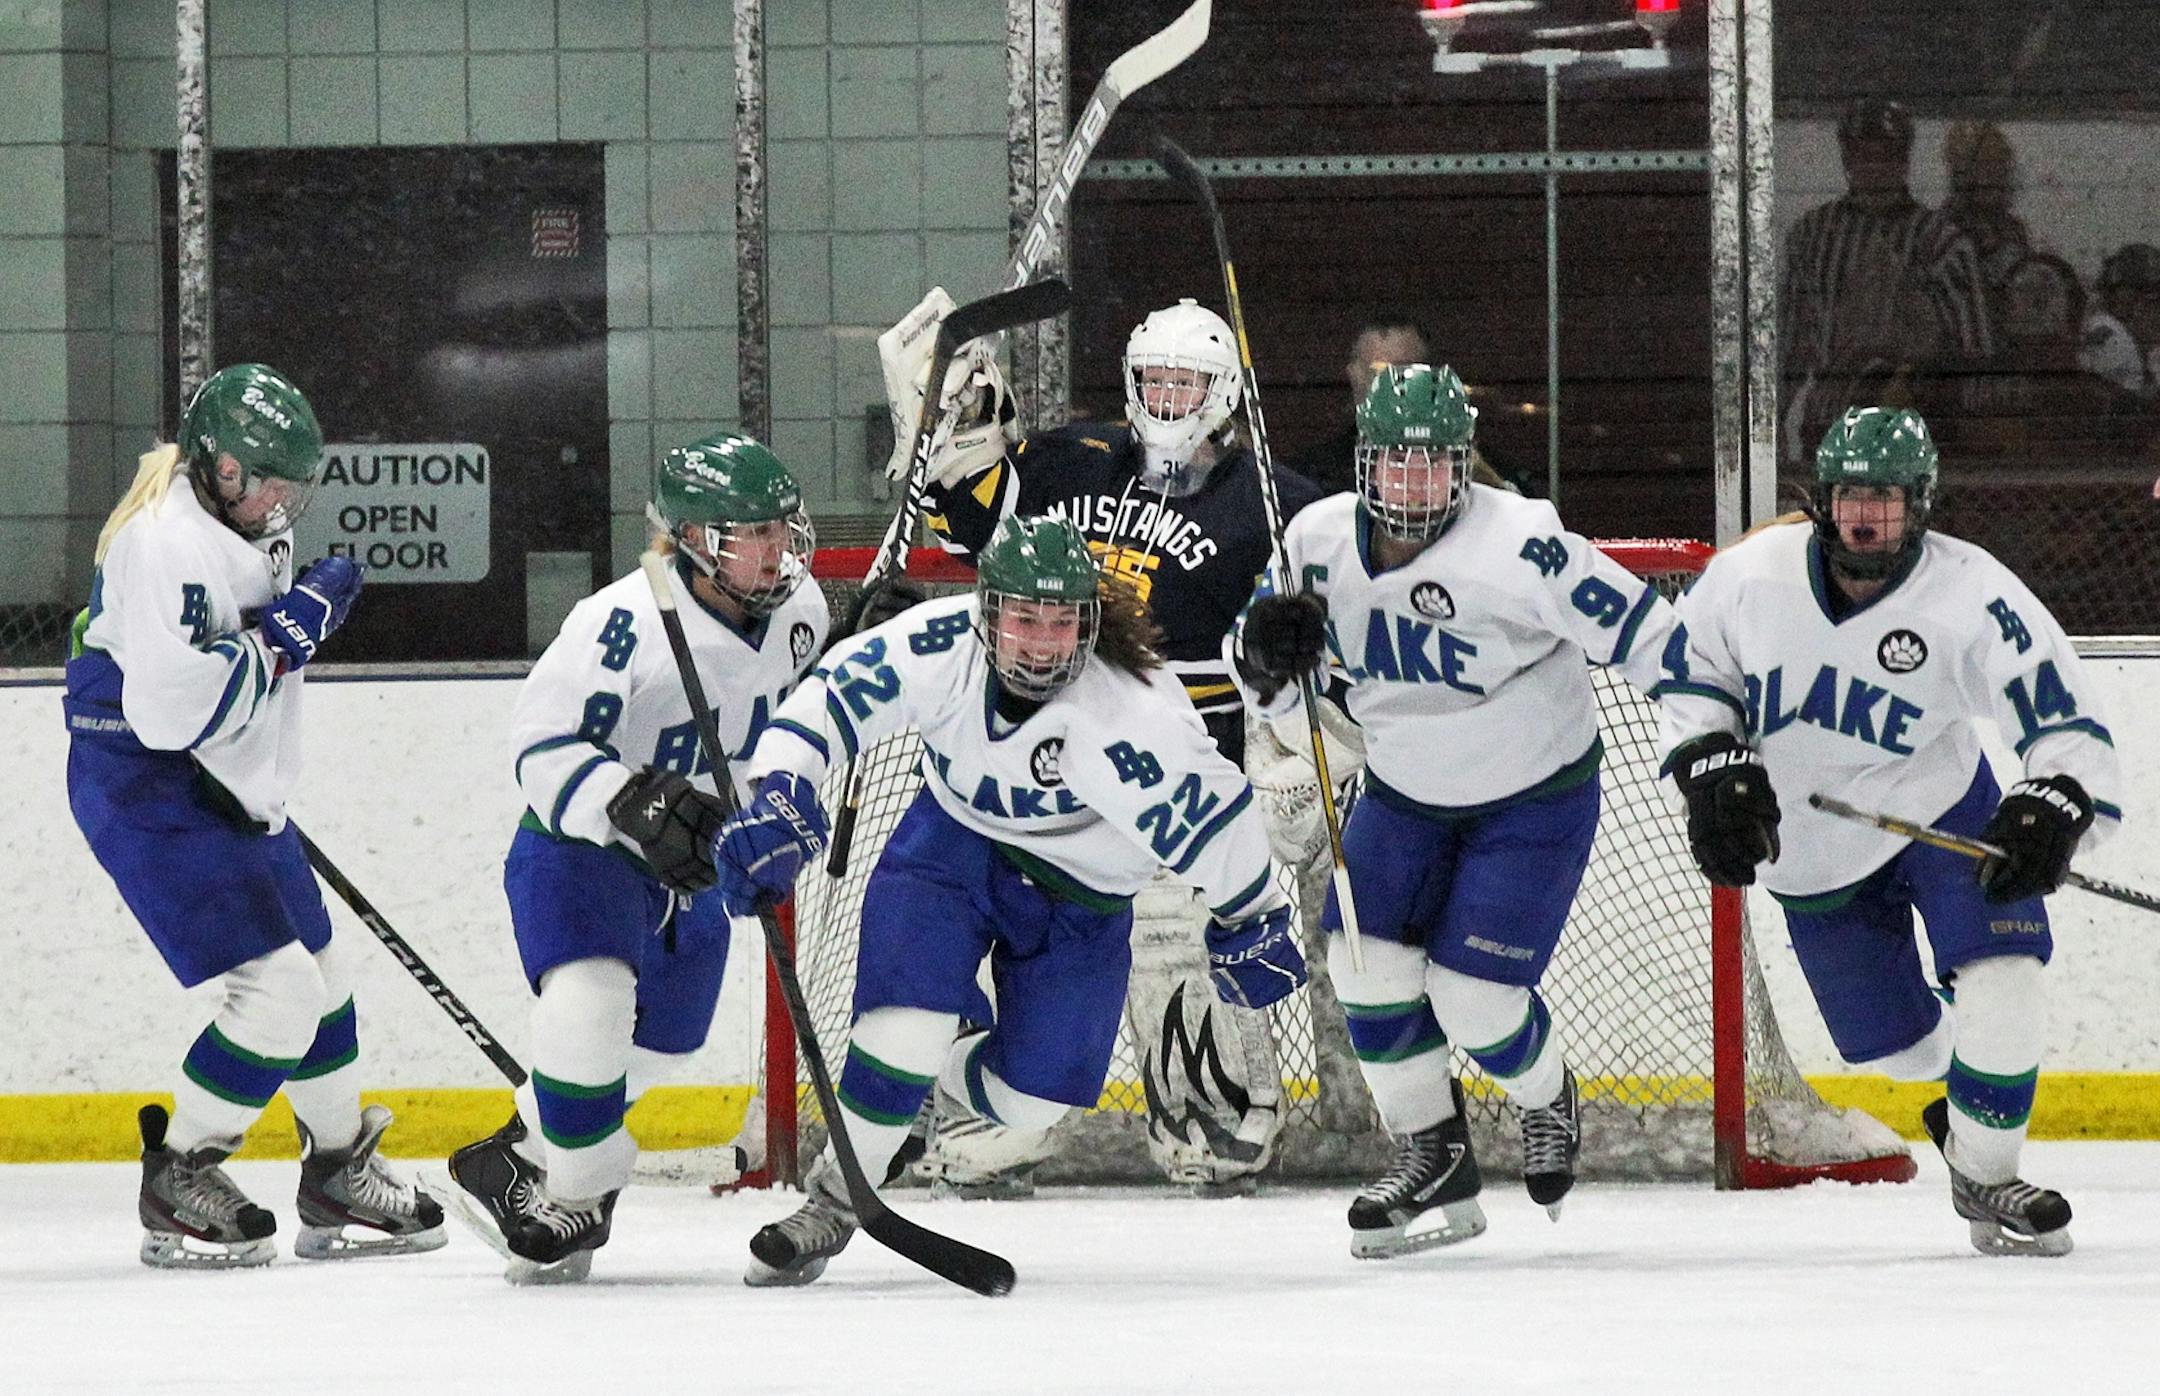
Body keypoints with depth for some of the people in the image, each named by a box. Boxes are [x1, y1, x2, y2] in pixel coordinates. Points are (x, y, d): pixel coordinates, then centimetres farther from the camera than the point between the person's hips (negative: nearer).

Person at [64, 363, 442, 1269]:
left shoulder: (243, 523, 6)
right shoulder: (166, 545, -25)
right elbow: (168, 709, -32)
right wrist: (280, 638, -26)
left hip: (228, 787, 10)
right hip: (145, 791, -10)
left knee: (321, 971, 16)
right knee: (278, 987, -14)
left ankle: (339, 1176, 30)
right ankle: (178, 1181, 0)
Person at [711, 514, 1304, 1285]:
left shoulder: (1129, 712, -34)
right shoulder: (939, 646, -27)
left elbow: (1210, 811, -23)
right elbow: (829, 699, -20)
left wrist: (1251, 924, -12)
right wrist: (777, 801, -34)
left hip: (1080, 893, 0)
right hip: (954, 839, 0)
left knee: (1034, 1095, 0)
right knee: (906, 1029, -19)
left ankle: (931, 1082, 33)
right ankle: (832, 1199, 1)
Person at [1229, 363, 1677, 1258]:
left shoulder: (1518, 544, -28)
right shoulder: (1320, 540, -11)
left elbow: (1643, 635, -24)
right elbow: (1267, 681, 2)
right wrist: (1269, 652, -21)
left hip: (1536, 797, -5)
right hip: (1405, 793, 5)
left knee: (1472, 991, -11)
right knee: (1367, 963, -6)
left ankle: (1547, 1104, 24)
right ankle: (1434, 1163, 11)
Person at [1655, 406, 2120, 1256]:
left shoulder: (1972, 596, -23)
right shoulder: (1753, 574, -16)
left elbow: (2068, 722, -23)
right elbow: (1689, 671, 3)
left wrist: (2053, 808, -41)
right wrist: (1713, 768, -12)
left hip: (1942, 810, -2)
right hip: (1809, 847, 2)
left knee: (2003, 977, -22)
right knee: (1893, 1046, 5)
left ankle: (1985, 1174, -3)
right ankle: (1955, 1092, 42)